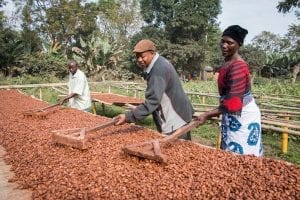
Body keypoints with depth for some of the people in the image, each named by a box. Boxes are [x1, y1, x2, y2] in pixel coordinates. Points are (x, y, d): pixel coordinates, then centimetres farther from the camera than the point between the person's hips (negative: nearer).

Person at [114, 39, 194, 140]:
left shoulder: (159, 70, -24)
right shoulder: (158, 64, 9)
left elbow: (152, 101, -31)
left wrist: (128, 116, -33)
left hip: (175, 122, -10)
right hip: (173, 119, 10)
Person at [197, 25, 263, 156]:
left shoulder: (238, 66, -25)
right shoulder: (227, 62, 5)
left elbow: (233, 103, -29)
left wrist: (207, 115, -29)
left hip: (242, 116, -9)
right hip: (232, 115, 9)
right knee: (230, 153, 19)